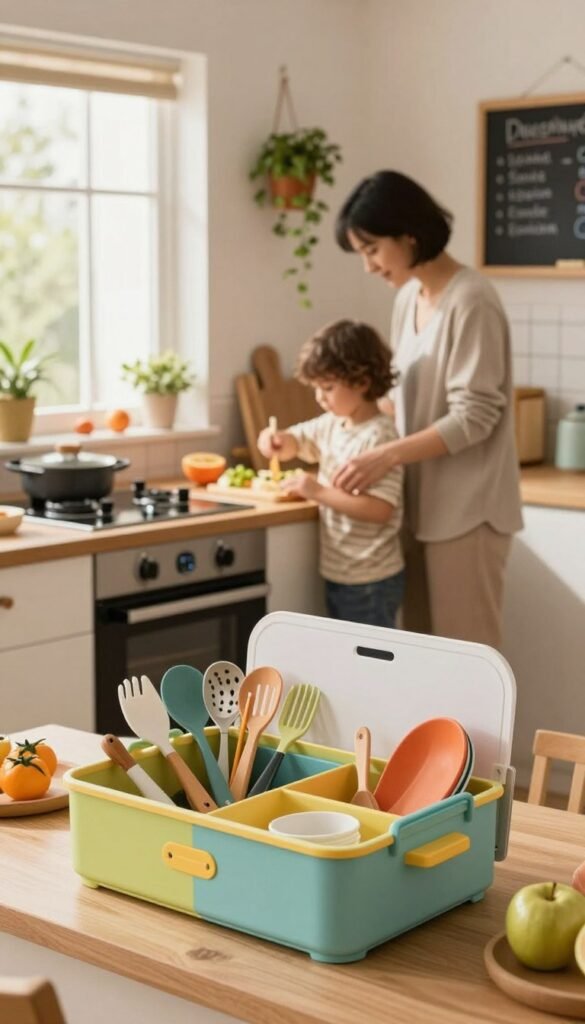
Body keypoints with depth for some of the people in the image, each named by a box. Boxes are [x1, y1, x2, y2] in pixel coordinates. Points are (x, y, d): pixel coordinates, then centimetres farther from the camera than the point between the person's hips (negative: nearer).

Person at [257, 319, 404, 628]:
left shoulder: (379, 437, -22)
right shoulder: (332, 425, 4)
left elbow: (380, 508, -30)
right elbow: (296, 442, 22)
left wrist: (319, 491, -27)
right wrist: (276, 440, -2)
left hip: (370, 582, -9)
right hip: (338, 574, 9)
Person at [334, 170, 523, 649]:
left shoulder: (470, 302, -16)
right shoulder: (409, 298, 10)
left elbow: (474, 417, -19)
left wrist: (387, 455, -24)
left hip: (465, 506, -8)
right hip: (422, 501, 8)